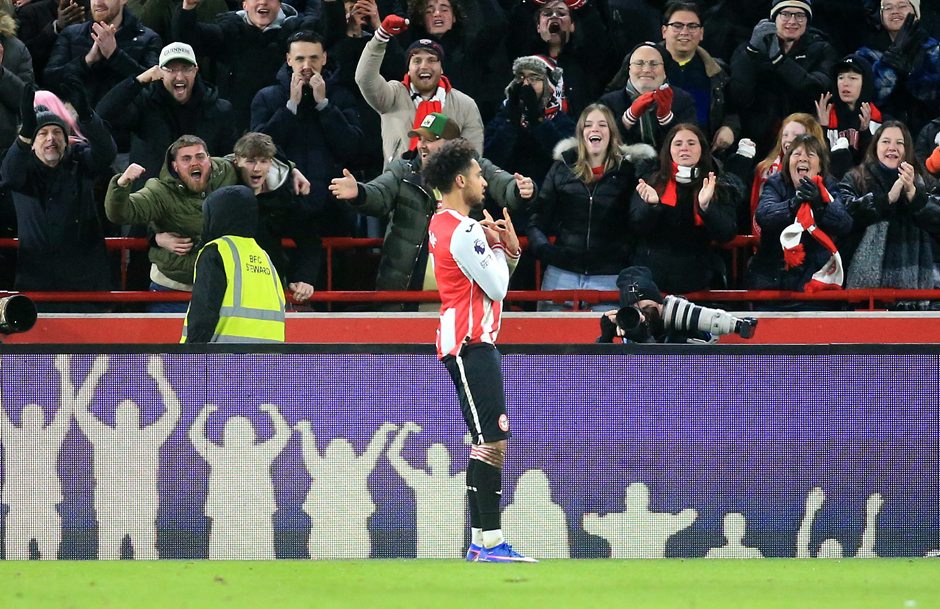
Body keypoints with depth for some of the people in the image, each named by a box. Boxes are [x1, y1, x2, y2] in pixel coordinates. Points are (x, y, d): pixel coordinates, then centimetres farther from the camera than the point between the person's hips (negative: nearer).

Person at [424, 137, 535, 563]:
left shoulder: (442, 224, 17)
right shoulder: (463, 231, -15)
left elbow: (491, 283, 23)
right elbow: (497, 288, -13)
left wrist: (508, 250, 7)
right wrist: (499, 246, 2)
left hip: (469, 340, 11)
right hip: (472, 342, -11)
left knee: (489, 443, 10)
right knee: (492, 442, -15)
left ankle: (480, 542, 8)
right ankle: (490, 542, -21)